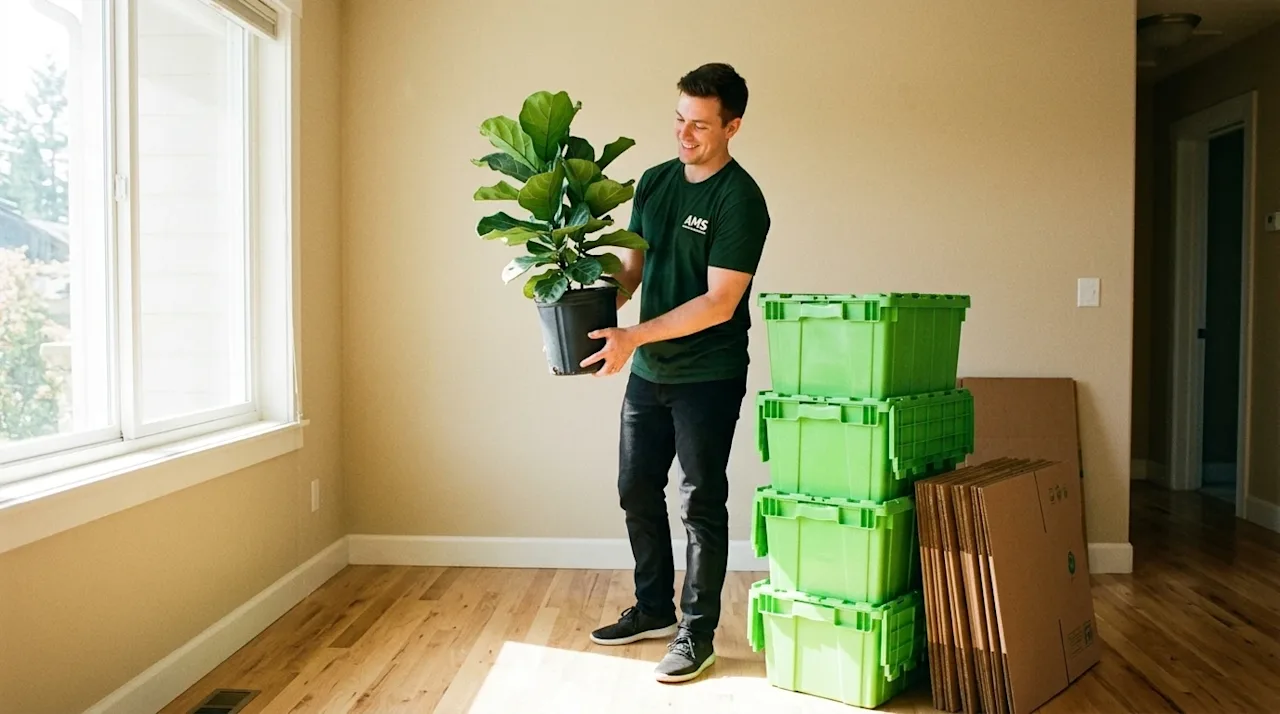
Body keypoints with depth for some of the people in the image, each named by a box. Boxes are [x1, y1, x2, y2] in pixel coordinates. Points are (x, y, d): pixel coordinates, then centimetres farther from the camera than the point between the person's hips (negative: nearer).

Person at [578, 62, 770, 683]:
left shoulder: (740, 199, -16)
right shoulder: (655, 182, 6)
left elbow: (719, 302, -21)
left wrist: (632, 337, -25)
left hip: (708, 376, -7)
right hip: (649, 371, 7)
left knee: (700, 504, 2)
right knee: (636, 491, 15)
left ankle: (697, 632, 17)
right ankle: (654, 609, 33)